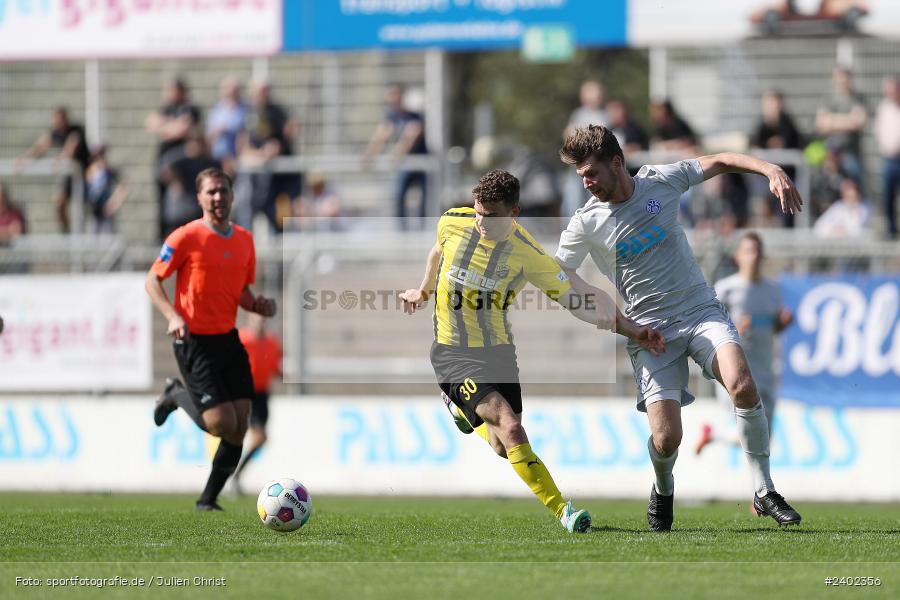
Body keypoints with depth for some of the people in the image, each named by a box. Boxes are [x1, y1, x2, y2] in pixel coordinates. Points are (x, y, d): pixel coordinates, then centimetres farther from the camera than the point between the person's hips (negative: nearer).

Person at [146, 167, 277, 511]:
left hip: (228, 339, 6)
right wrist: (173, 316, -20)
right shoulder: (186, 237, -9)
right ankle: (177, 396, 17)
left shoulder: (244, 240, 9)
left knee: (239, 427, -1)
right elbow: (152, 281, -5)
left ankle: (209, 499, 16)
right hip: (194, 341, -6)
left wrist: (259, 305, -3)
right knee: (222, 424, -13)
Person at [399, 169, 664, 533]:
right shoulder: (452, 223, -11)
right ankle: (562, 511, -20)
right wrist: (424, 290, 31)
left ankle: (464, 407, 39)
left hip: (497, 350, 2)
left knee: (503, 449, 5)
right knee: (511, 429, -21)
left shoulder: (527, 255, -13)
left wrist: (635, 333, -17)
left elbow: (574, 299, -9)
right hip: (453, 353, -2)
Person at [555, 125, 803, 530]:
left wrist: (772, 171, -5)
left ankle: (764, 492, -13)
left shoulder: (662, 181, -1)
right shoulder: (586, 224, -4)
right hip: (650, 330, -1)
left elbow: (720, 162, 10)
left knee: (743, 387, -28)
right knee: (665, 439, -14)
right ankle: (663, 491, 24)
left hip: (702, 312, 1)